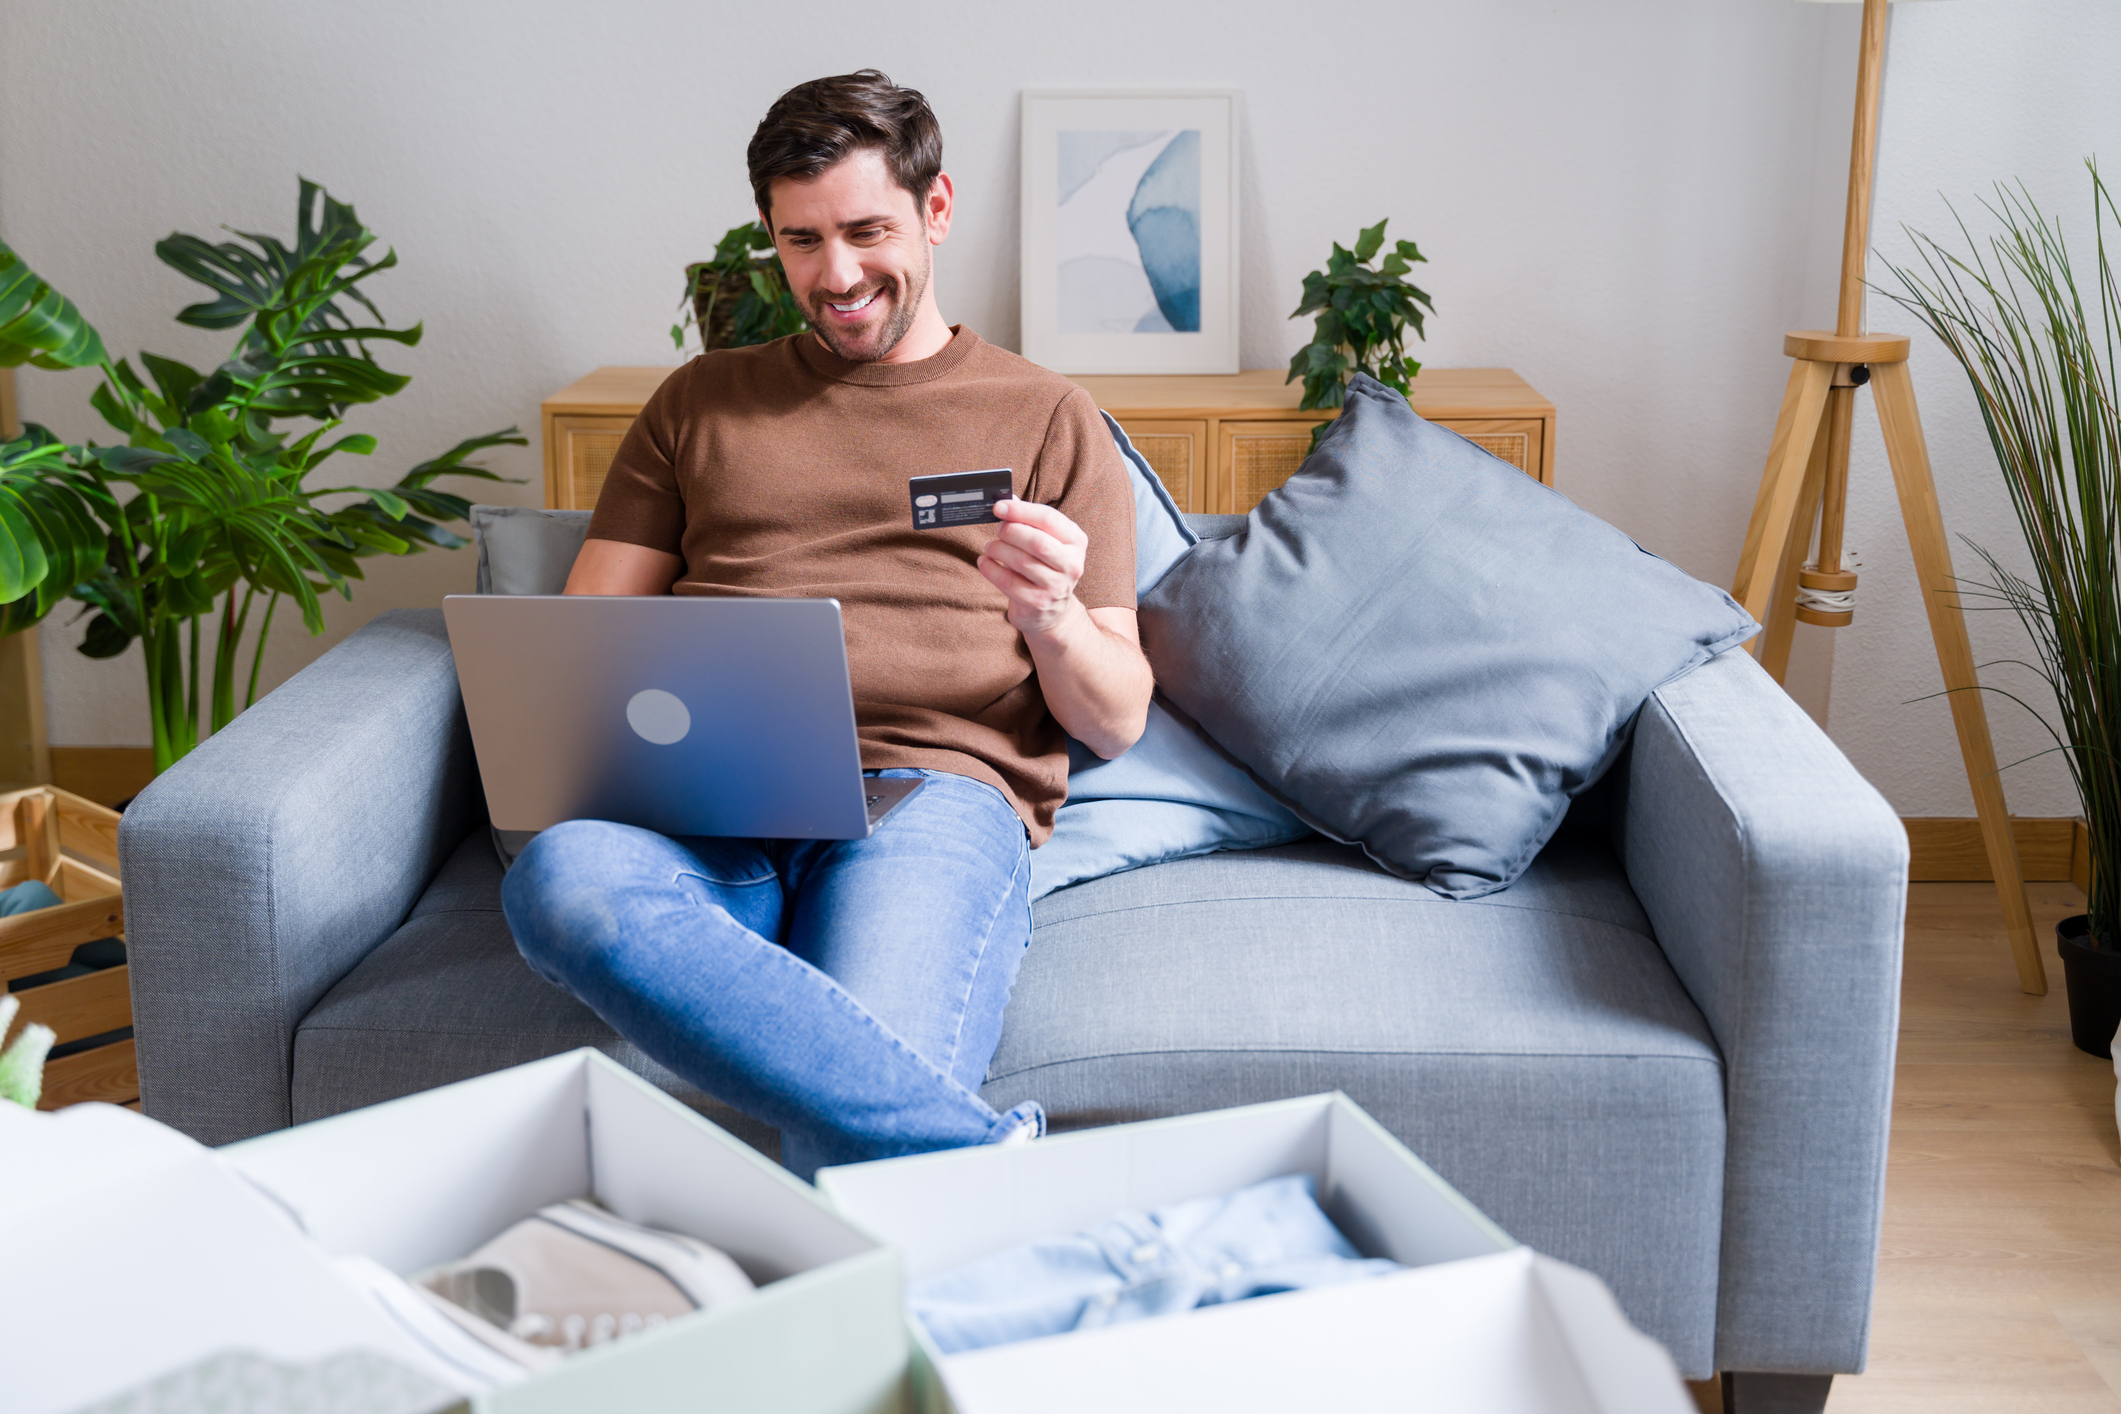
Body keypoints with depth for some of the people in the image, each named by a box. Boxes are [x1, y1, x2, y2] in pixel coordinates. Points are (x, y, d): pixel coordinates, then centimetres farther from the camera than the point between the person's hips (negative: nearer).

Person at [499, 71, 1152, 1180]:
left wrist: (1052, 615, -9)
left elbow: (1116, 722, 15)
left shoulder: (1048, 420, 20)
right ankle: (990, 1158, -40)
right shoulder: (702, 401, 27)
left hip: (934, 795, -2)